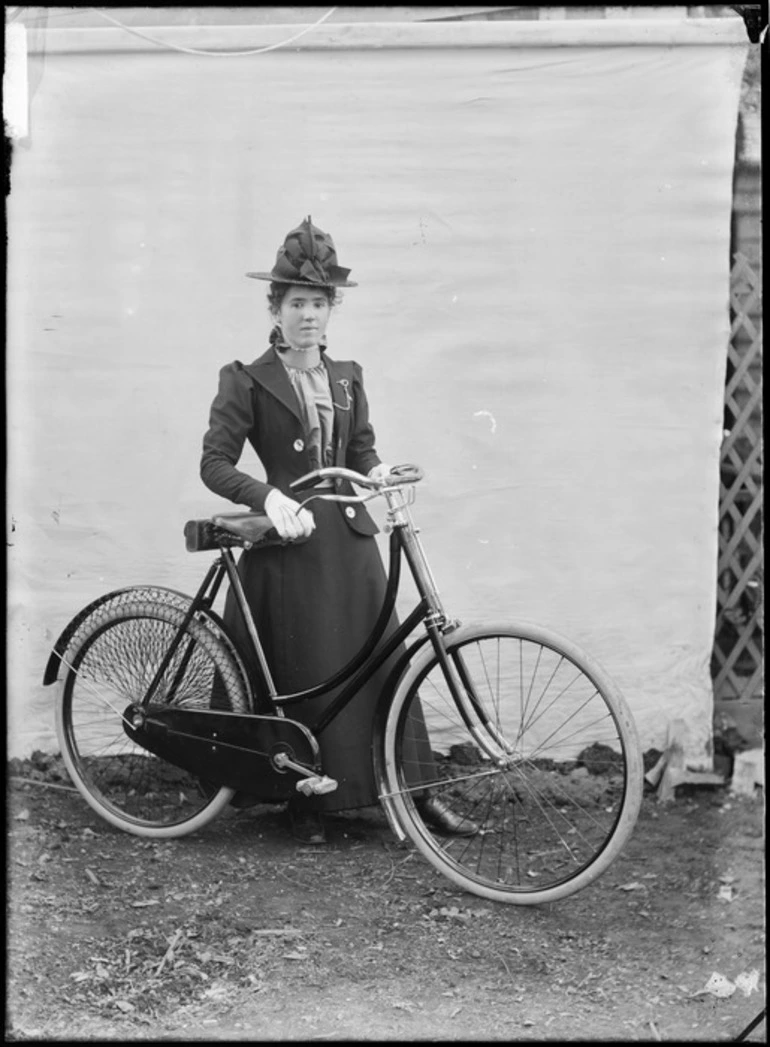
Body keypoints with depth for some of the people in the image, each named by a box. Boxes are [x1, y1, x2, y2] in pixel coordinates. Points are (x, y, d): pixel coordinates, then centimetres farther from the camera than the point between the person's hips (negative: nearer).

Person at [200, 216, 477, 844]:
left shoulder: (347, 377, 12)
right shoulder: (246, 381, -3)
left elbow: (361, 449, 14)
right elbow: (215, 464, -8)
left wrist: (377, 470, -9)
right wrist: (269, 497, -24)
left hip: (349, 537, 4)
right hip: (288, 538, -4)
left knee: (381, 662, 5)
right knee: (302, 676, 2)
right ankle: (307, 803, 18)